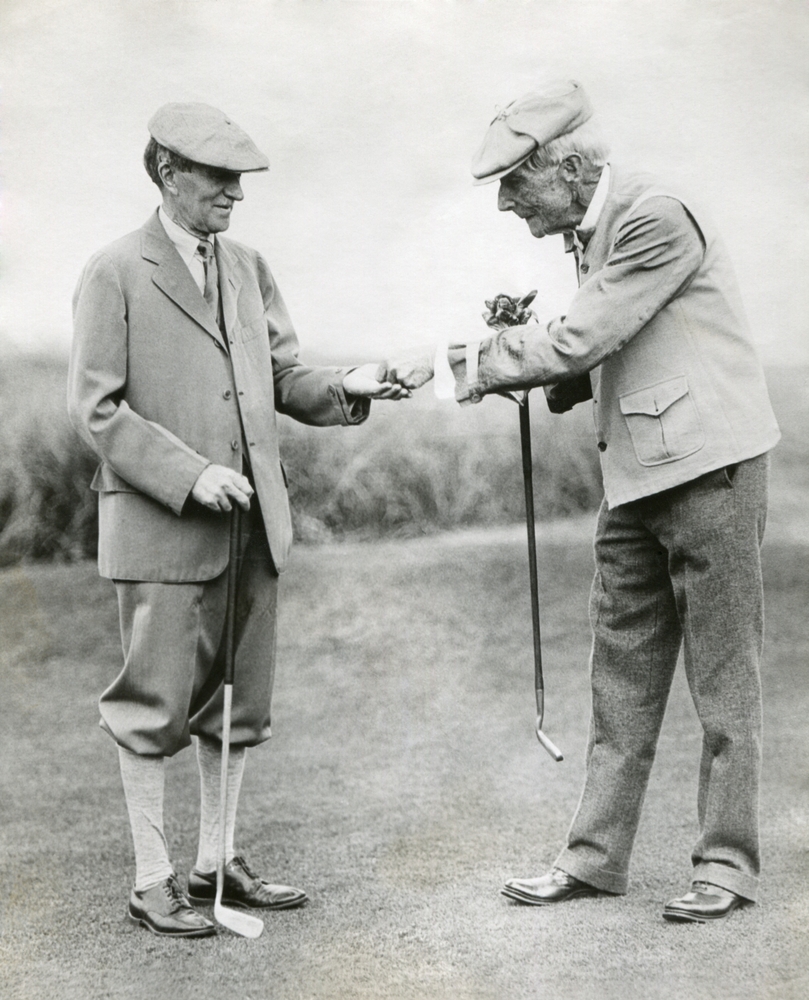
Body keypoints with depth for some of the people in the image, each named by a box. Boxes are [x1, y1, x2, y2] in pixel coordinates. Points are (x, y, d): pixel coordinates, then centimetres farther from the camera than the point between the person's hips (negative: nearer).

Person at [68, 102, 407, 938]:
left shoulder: (247, 268, 13)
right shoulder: (115, 274, -5)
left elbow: (281, 376, 14)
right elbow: (95, 408, -9)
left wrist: (343, 387, -7)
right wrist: (189, 475, -18)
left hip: (251, 524, 7)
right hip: (159, 528, -6)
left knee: (237, 703, 13)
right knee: (154, 706, 2)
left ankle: (216, 863, 27)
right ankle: (152, 881, 15)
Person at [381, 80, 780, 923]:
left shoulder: (657, 218, -16)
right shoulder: (592, 231, 13)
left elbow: (578, 342, -22)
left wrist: (450, 362, -16)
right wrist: (517, 356, 0)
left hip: (708, 467, -9)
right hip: (636, 477, 9)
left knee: (722, 679, 1)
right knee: (621, 674, 11)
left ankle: (727, 863, 12)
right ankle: (596, 855, 19)